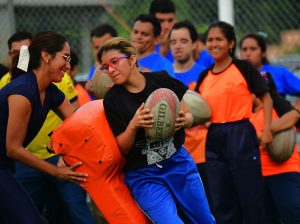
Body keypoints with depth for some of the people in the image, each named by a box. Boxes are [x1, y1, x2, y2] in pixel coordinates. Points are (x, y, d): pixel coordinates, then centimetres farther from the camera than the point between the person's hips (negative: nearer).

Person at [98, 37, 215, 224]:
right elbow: (122, 149, -7)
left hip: (179, 163, 3)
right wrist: (133, 125, -25)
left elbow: (189, 116, 8)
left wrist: (184, 120, -16)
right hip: (144, 177, -3)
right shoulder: (112, 100, -8)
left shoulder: (161, 80, -3)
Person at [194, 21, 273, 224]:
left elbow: (265, 97, 1)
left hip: (241, 137, -5)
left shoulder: (243, 68, -3)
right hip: (214, 139, 5)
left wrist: (267, 130, -7)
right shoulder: (204, 76, 10)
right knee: (222, 202, 9)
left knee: (251, 199, -2)